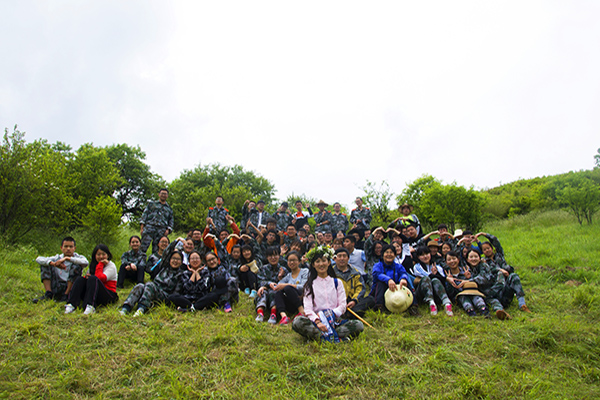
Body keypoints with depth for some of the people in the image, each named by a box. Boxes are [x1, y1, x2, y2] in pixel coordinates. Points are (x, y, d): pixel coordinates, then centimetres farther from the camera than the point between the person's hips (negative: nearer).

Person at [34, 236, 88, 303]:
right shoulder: (57, 258, 8)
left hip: (71, 288, -3)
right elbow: (38, 259, -8)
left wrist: (67, 258, -31)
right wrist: (53, 263, -26)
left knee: (77, 265, -24)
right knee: (45, 263, -3)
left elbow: (85, 262, -25)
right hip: (57, 289, 3)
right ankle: (48, 294, -12)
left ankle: (66, 295, -20)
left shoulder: (78, 257, 2)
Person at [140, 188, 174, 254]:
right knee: (143, 247, -15)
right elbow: (145, 214, 12)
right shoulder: (151, 204, 20)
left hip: (161, 230, 2)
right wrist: (142, 227, -1)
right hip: (149, 227, -1)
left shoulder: (169, 209, 25)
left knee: (156, 251, -4)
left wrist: (168, 229, 2)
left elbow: (171, 221, 22)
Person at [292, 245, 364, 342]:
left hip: (335, 321, 2)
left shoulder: (337, 282, 15)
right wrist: (317, 322, -22)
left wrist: (331, 314, -15)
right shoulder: (310, 285, 11)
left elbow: (342, 306, 5)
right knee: (297, 322, -32)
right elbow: (308, 308, -2)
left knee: (358, 325, -25)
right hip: (316, 322, -1)